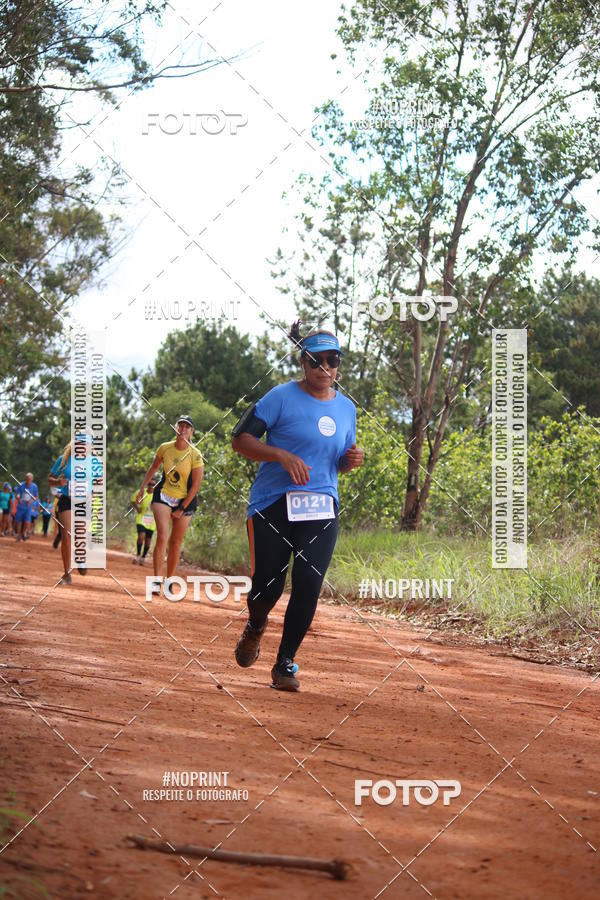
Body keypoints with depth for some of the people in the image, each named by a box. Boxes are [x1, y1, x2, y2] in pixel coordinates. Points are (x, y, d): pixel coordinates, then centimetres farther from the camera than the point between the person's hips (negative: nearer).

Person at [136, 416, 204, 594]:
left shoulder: (195, 455, -14)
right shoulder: (164, 448, -5)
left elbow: (195, 485, -12)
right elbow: (154, 468, 14)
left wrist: (182, 509, -12)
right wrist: (143, 488, 10)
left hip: (185, 500, -1)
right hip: (163, 496, 1)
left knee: (175, 543, 5)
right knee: (162, 537, -15)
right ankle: (157, 581, -17)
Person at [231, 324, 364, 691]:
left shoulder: (346, 408, 13)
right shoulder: (282, 397, -4)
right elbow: (241, 439, -7)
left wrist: (353, 459, 2)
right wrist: (283, 456, -20)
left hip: (322, 510, 4)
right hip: (273, 505, -3)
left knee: (309, 584, -11)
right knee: (268, 586, -6)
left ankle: (286, 663, 3)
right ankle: (255, 627, 31)